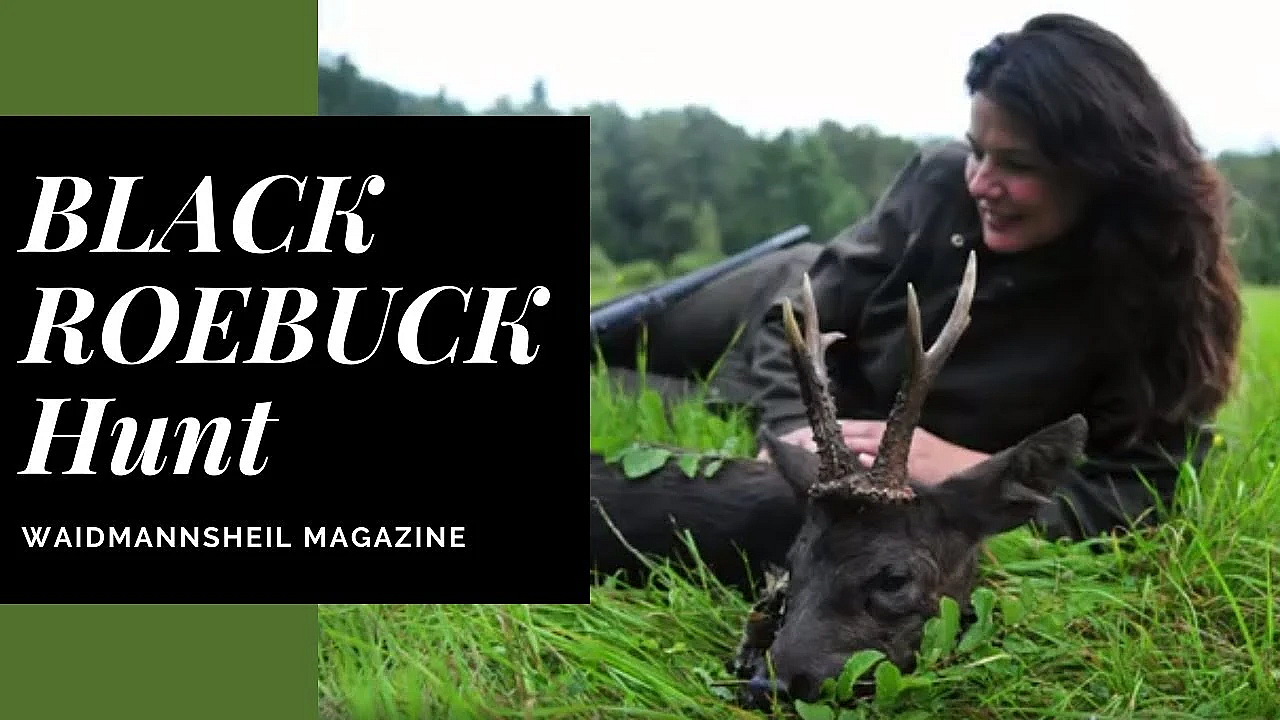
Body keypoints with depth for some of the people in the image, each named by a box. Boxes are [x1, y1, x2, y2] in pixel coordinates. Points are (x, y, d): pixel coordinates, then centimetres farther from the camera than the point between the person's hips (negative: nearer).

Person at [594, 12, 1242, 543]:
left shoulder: (1163, 296, -34)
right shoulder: (941, 182, -26)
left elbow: (1149, 493, -33)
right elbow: (803, 320, -19)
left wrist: (958, 467, -43)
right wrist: (796, 433, -38)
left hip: (870, 479, -2)